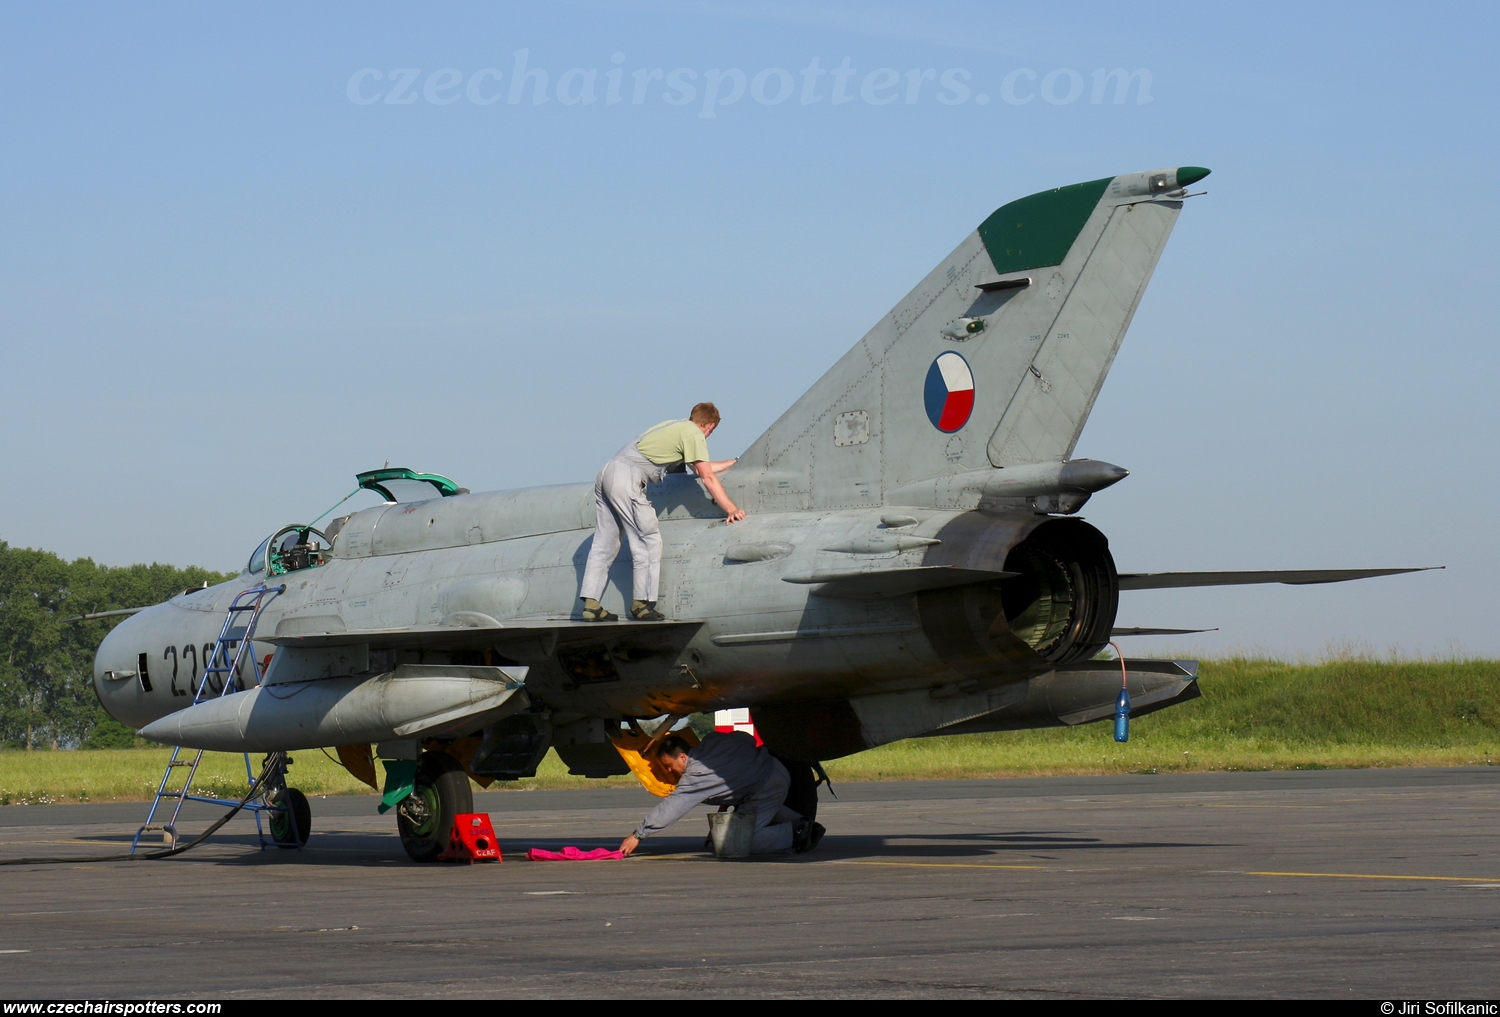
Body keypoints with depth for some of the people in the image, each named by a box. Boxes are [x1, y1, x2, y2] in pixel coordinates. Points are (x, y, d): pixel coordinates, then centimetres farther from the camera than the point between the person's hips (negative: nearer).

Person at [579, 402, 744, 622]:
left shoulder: (676, 427, 27)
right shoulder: (695, 435, 1)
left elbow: (700, 468, 36)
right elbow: (707, 478, -5)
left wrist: (731, 463, 47)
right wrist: (731, 510, -5)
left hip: (607, 472, 9)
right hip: (627, 479, -9)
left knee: (604, 544, 8)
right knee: (648, 540, -2)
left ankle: (591, 604, 3)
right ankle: (641, 604, -4)